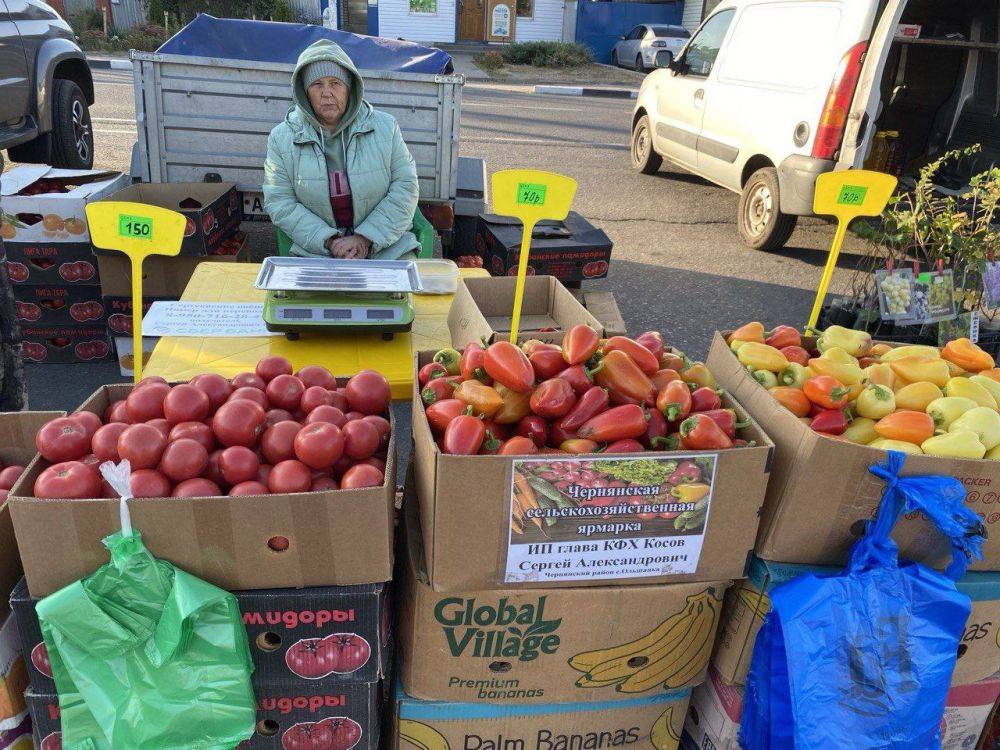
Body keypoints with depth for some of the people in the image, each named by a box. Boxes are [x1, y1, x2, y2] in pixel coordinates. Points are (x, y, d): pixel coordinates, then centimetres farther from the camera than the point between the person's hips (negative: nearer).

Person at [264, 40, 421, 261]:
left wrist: (365, 238, -12)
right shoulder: (281, 138, 2)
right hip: (316, 249, 0)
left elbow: (405, 187, -2)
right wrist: (330, 241, -15)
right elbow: (280, 204, -2)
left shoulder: (385, 127, 1)